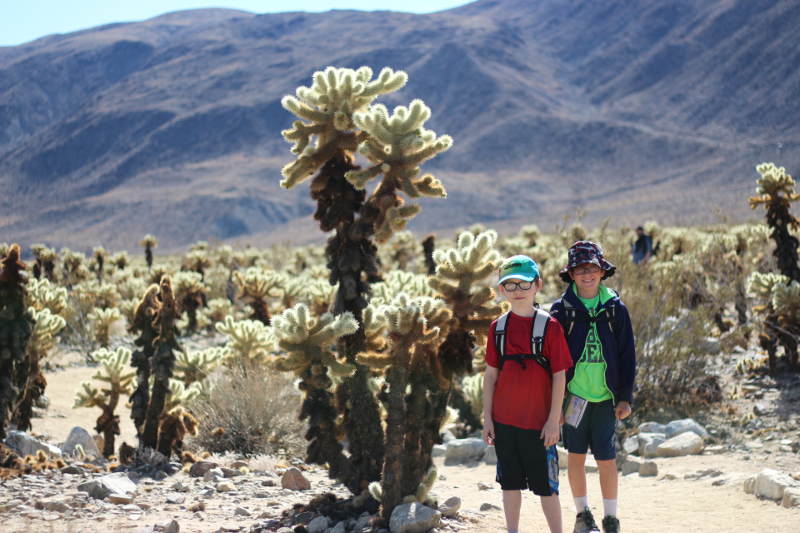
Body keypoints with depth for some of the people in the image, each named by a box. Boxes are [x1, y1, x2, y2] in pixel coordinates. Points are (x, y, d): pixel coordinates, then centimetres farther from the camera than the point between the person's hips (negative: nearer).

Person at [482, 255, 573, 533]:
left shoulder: (549, 326, -6)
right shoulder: (498, 327, 5)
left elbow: (559, 376, -6)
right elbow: (490, 374, 8)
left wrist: (554, 419, -10)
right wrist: (487, 417, 4)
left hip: (539, 423, -4)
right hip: (504, 420, 4)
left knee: (545, 486, 1)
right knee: (510, 482, 12)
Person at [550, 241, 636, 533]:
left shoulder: (615, 308, 2)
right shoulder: (562, 309, 0)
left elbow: (627, 356, 5)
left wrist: (625, 397, 1)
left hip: (605, 397, 0)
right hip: (573, 395, 0)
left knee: (607, 460, 0)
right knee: (575, 455, 8)